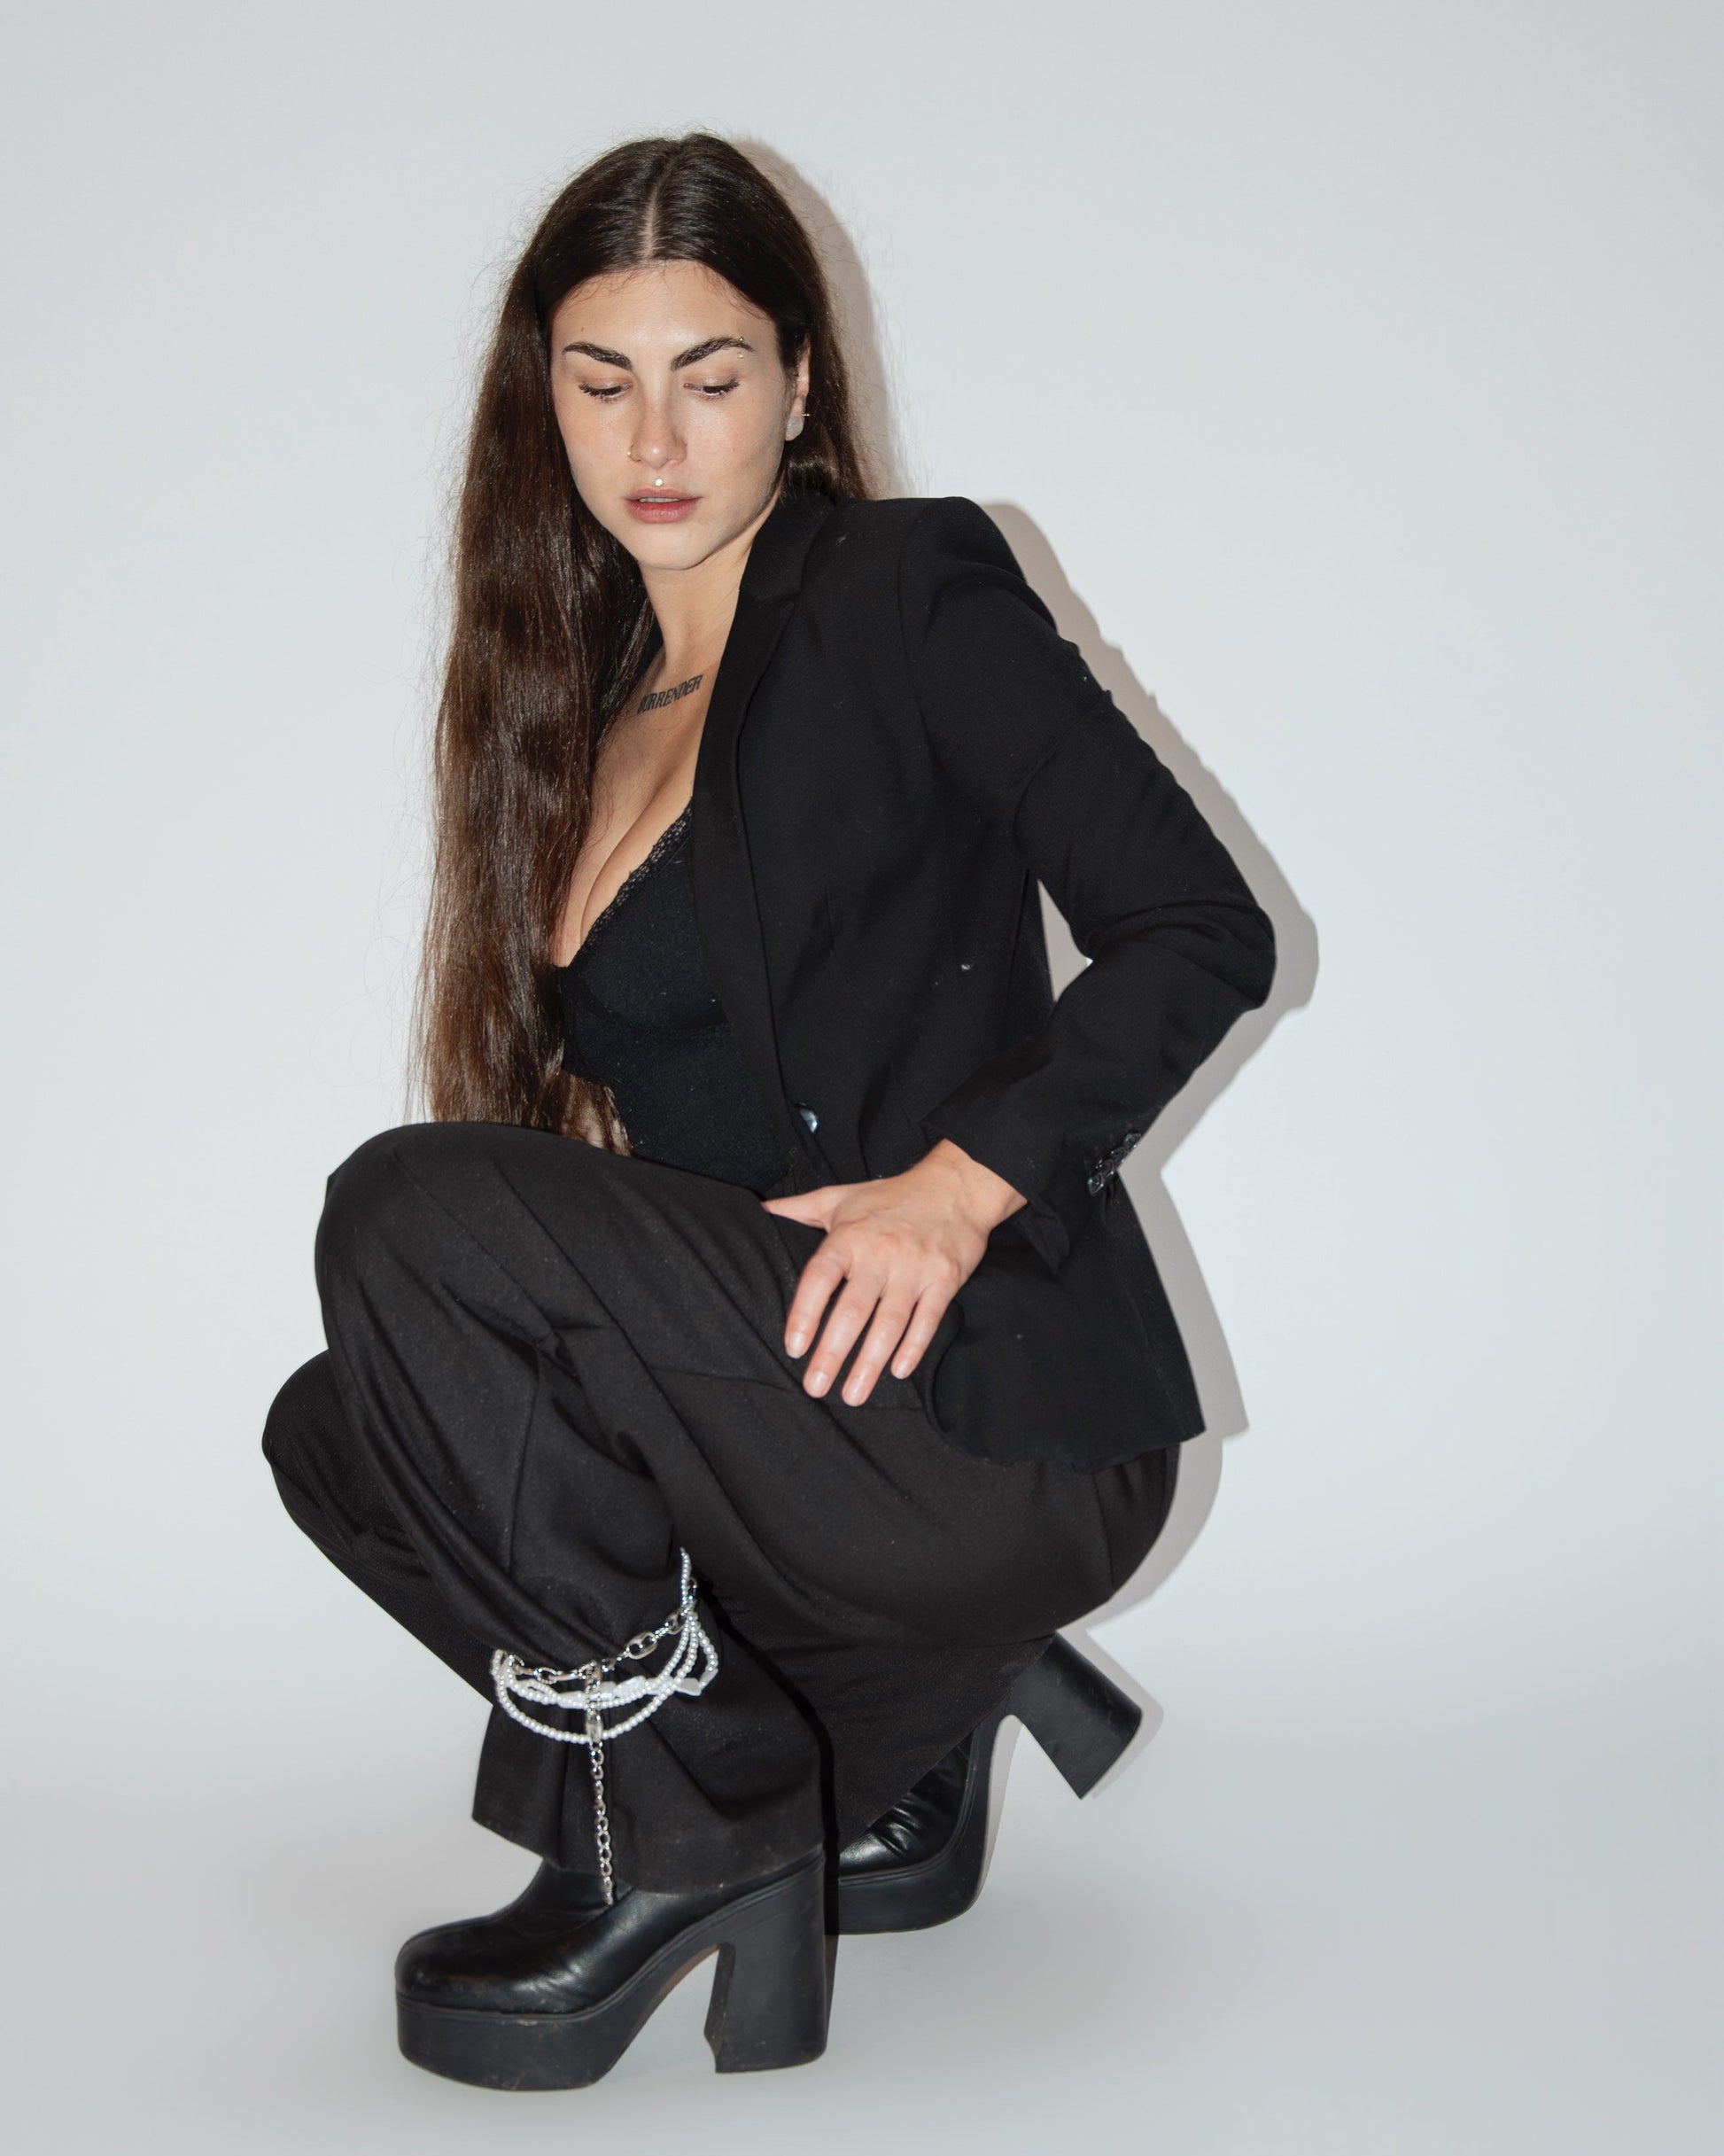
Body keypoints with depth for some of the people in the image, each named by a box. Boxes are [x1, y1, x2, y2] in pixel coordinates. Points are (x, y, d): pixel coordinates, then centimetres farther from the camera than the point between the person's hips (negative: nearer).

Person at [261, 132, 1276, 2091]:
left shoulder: (909, 589, -1)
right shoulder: (579, 707, 18)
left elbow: (1201, 935, -9)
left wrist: (960, 1183, -21)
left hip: (990, 1404, -7)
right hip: (788, 1412, 8)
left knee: (411, 1212, -20)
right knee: (338, 1425, -1)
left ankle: (671, 1841, -8)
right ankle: (878, 1748, 6)